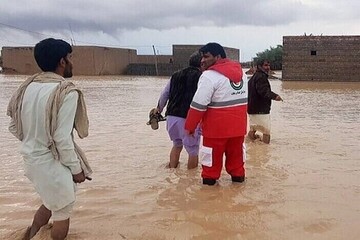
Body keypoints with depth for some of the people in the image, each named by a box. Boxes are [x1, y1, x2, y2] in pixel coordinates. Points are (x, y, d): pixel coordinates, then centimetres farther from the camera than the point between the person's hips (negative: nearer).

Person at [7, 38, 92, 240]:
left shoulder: (28, 86, 1)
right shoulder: (66, 92, -21)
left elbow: (15, 127, 6)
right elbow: (62, 138, -22)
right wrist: (76, 168, -9)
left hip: (31, 159, 8)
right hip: (52, 162, -7)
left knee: (51, 202, 29)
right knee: (63, 211, 14)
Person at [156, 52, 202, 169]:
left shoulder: (176, 75, 14)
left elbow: (164, 95, 18)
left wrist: (159, 110, 32)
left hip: (171, 117, 6)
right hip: (188, 120, -6)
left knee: (177, 145, 26)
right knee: (193, 150, 6)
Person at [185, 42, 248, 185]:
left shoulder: (209, 76, -18)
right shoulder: (240, 72, 6)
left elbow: (198, 105, -17)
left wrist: (190, 126, -8)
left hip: (217, 125, -6)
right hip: (238, 124, 7)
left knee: (213, 154, 8)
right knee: (236, 151, 20)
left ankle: (209, 179, 18)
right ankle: (238, 175, 32)